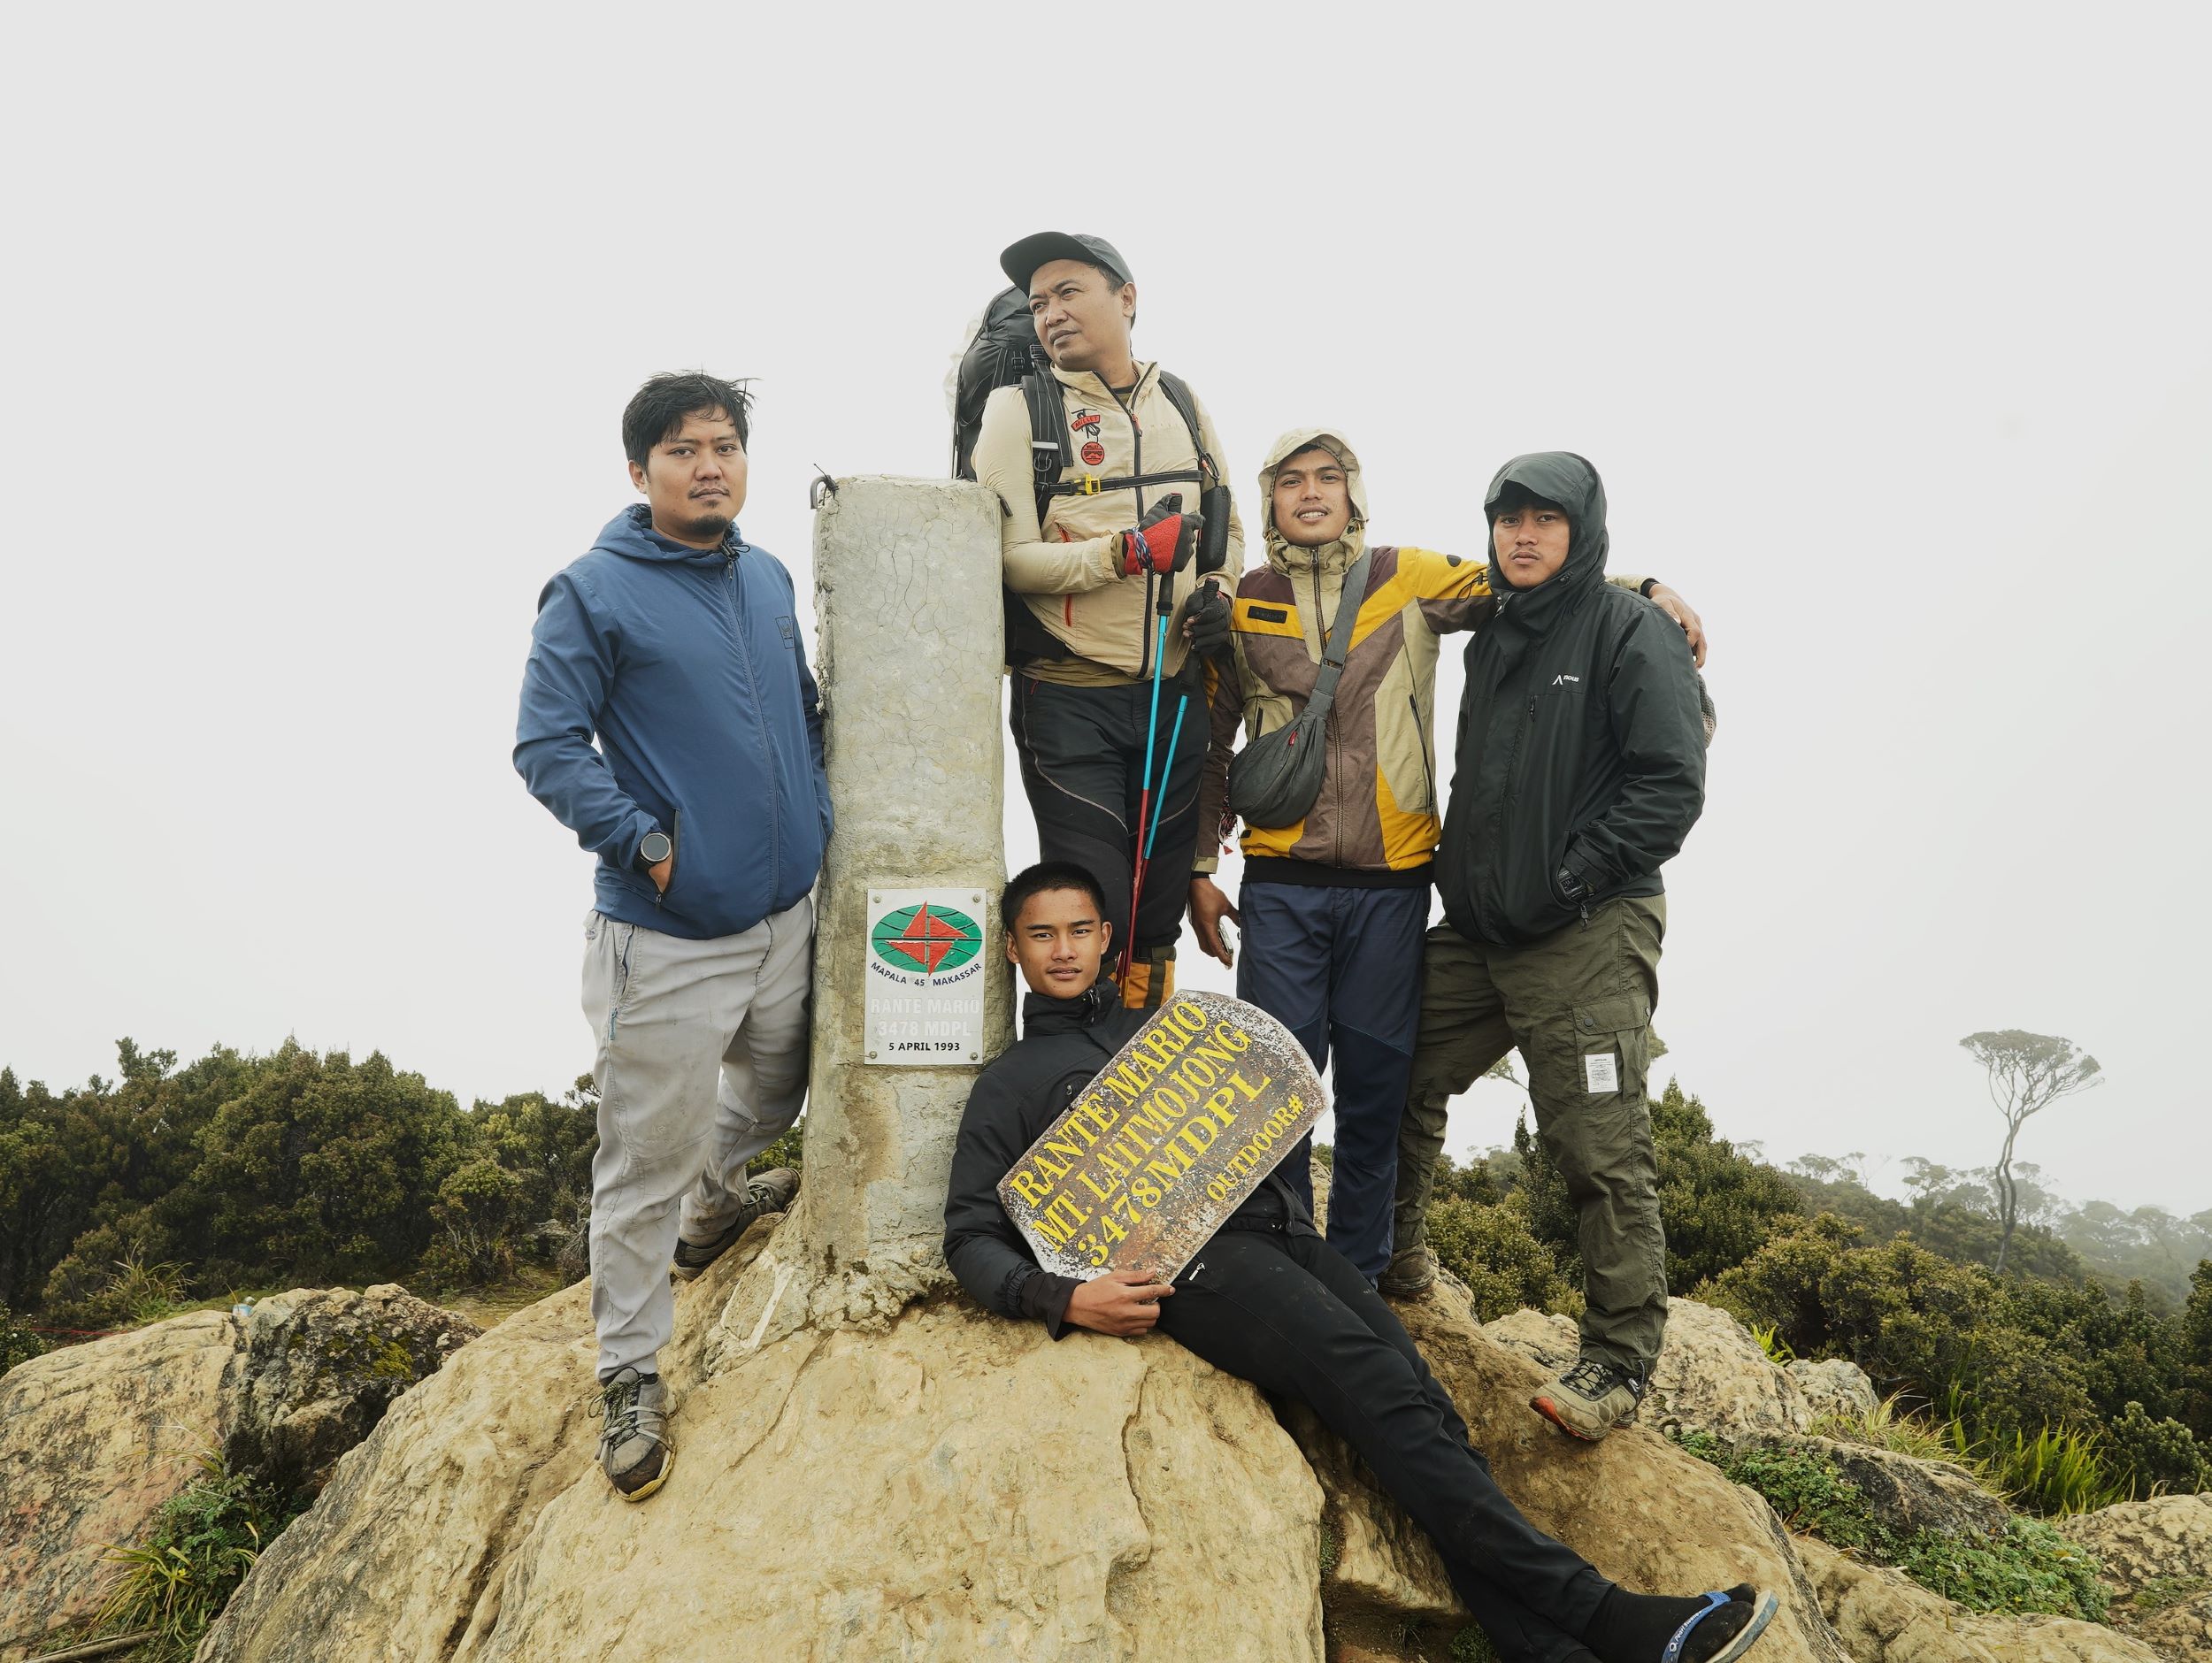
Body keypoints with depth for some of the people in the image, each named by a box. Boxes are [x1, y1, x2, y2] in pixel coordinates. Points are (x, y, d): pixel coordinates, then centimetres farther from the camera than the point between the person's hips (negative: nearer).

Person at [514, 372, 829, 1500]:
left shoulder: (768, 578, 9)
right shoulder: (593, 593, -10)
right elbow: (547, 747, -12)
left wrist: (817, 817, 12)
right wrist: (643, 841, -20)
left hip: (785, 912, 7)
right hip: (665, 938, -6)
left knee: (773, 1089, 25)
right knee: (645, 1159, 1)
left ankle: (710, 1208, 53)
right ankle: (630, 1375, 17)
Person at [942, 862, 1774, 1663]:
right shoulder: (1011, 1082, 15)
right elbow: (971, 1236, 8)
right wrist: (1061, 1298, -10)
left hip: (1277, 1223, 5)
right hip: (1190, 1257, -5)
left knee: (1422, 1398, -17)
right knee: (1381, 1394, -24)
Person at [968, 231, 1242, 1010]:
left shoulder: (1183, 404, 11)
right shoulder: (1020, 407, -3)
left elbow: (1227, 526, 22)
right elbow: (1004, 558, -13)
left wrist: (1218, 595, 2)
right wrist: (1126, 552, -22)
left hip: (1175, 694, 5)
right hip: (1069, 699, -4)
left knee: (1159, 905, 13)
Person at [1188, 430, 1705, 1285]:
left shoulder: (1410, 579, 5)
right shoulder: (1243, 603, 7)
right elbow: (1210, 743, 11)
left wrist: (1644, 588, -5)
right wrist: (1198, 869, 8)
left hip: (1391, 883, 0)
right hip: (1282, 885, 0)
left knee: (1376, 1087, 8)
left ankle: (1358, 1273, 24)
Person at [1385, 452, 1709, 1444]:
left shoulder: (1631, 630, -4)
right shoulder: (1492, 641, 18)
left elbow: (1672, 784, -12)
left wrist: (1573, 878, -16)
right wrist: (1458, 871, 13)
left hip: (1590, 938, -7)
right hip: (1477, 931, 8)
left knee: (1602, 1154, -6)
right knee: (1399, 1083, 13)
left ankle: (1619, 1361, 6)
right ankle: (1392, 1260, 34)